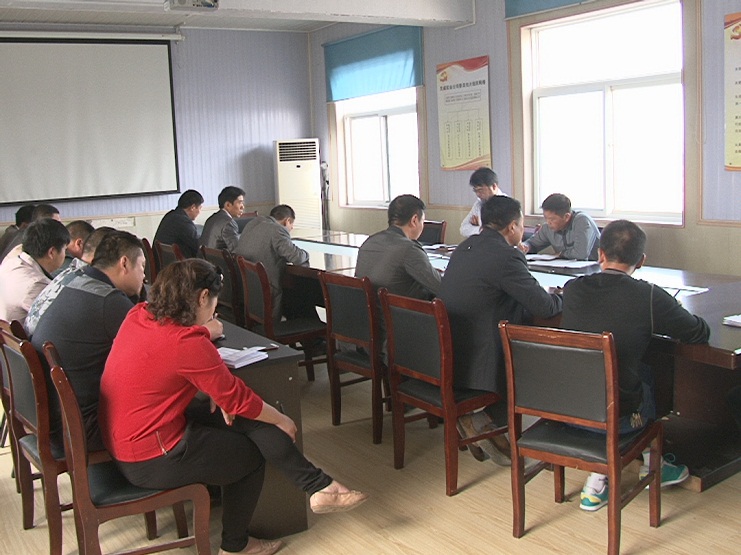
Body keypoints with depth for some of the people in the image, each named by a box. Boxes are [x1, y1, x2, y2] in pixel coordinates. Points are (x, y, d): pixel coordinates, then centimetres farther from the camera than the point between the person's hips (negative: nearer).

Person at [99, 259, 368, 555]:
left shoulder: (139, 316, -2)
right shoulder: (186, 343, -27)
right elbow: (238, 398, -17)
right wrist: (282, 421, 0)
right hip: (152, 460, -9)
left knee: (247, 419, 4)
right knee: (250, 454, 11)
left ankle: (318, 487, 6)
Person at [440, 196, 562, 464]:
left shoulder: (465, 247, 11)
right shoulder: (504, 256, -17)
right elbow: (544, 307, -13)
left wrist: (545, 295, 16)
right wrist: (560, 298, 11)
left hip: (446, 356, 9)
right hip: (475, 363, -9)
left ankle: (489, 430, 19)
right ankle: (482, 422, 1)